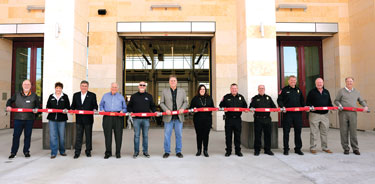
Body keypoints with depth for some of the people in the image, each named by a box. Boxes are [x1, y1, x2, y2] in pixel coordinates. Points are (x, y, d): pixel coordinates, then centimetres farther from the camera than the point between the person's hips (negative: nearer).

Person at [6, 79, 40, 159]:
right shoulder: (17, 95, 9)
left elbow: (38, 105, 10)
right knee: (16, 135, 3)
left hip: (29, 119, -1)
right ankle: (13, 152, 13)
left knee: (28, 135, 6)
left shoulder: (34, 96, 5)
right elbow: (10, 101, 21)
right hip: (18, 119, 1)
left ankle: (26, 151, 18)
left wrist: (36, 109, -11)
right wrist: (8, 106, 1)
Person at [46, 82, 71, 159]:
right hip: (52, 118, 1)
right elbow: (48, 106, 14)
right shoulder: (51, 96, 12)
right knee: (53, 136, -3)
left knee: (62, 136, 7)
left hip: (62, 119, -1)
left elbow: (68, 107, 2)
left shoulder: (65, 96, 6)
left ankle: (62, 151, 22)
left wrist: (66, 110, -18)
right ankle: (53, 153, 5)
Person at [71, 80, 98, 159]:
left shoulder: (92, 95, 2)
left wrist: (95, 110, -20)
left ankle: (88, 151, 19)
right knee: (78, 136, 5)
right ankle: (77, 152, 12)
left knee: (88, 136, 7)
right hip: (79, 119, 2)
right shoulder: (76, 95, 11)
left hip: (88, 119, -2)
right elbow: (73, 105, 12)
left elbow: (95, 105, 0)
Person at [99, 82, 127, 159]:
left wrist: (122, 111, -6)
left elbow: (125, 108, 15)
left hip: (118, 118, 0)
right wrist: (102, 110, 2)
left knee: (118, 135, -2)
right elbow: (101, 105, 22)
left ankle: (118, 153, 7)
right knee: (107, 135, -2)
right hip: (107, 117, 1)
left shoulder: (121, 97, 16)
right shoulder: (105, 96, 18)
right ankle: (108, 152, 8)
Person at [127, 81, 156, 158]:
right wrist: (131, 112, -4)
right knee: (136, 135, 3)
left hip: (146, 119, 1)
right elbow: (129, 106, 14)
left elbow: (152, 106, 15)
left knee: (145, 136, 5)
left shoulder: (149, 96, 12)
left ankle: (145, 151, 14)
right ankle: (136, 152, 12)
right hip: (136, 119, 0)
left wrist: (155, 111, -2)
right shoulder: (133, 96, 11)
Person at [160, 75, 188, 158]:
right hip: (168, 117, -1)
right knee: (167, 135, 3)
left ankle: (178, 151, 18)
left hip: (179, 117, 1)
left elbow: (185, 102, 11)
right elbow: (161, 103, 7)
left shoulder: (182, 91, 12)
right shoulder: (164, 91, 8)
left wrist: (182, 108, -8)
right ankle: (167, 152, 15)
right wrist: (166, 109, -10)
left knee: (179, 135, 6)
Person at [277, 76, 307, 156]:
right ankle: (286, 149, 10)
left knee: (298, 131, 8)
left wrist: (304, 106, 3)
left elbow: (302, 101, 21)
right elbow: (279, 100, 0)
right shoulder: (284, 90, 4)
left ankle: (298, 148, 19)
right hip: (287, 113, -4)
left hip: (298, 113, 4)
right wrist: (282, 106, -16)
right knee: (286, 131, 1)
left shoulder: (298, 90, 17)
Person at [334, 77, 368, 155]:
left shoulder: (356, 92, 16)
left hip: (353, 113, 2)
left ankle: (355, 148, 10)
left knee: (353, 131, 0)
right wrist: (339, 105, -12)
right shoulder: (341, 91, 7)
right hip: (343, 113, -2)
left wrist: (365, 106, 4)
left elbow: (361, 101, 23)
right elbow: (336, 100, 8)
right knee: (344, 132, 0)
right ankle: (346, 148, 9)